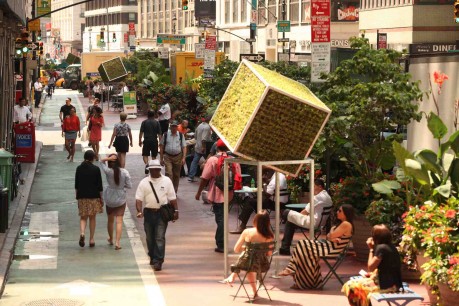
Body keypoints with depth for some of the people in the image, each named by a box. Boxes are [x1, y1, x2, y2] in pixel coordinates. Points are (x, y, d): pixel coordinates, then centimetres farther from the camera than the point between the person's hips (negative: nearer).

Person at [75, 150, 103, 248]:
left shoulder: (79, 168, -1)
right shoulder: (96, 169, -8)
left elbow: (76, 185, 5)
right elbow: (99, 185, -6)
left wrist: (77, 196, 15)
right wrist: (101, 198, 3)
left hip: (82, 196, 2)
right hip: (93, 196, -2)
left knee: (83, 217, 9)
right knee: (92, 218, 9)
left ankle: (82, 233, -19)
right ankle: (91, 239, 11)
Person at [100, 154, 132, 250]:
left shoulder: (108, 171, -15)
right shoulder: (124, 172, -13)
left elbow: (101, 161, 1)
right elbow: (129, 186, -8)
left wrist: (108, 158, -17)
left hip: (109, 199, 1)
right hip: (121, 199, -1)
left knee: (110, 220, 19)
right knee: (119, 221, 2)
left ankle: (111, 239, 37)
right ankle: (117, 242, -9)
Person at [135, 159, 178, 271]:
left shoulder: (166, 181, 3)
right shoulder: (144, 182, 2)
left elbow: (172, 198, 6)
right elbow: (139, 199, -4)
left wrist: (176, 210, 1)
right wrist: (139, 211, -18)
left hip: (162, 213, -2)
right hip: (149, 212, 2)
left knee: (160, 238, -10)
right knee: (150, 238, 12)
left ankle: (158, 261, -12)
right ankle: (152, 257, 32)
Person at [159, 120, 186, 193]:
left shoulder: (181, 135, 4)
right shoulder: (166, 134, 2)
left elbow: (184, 147, 4)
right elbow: (162, 146, 6)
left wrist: (183, 158, -7)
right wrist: (161, 158, 4)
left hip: (178, 157, 1)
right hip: (167, 157, -1)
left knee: (176, 175, 9)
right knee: (168, 173, -14)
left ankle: (175, 191, 21)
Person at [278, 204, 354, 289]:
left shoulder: (346, 224, -17)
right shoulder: (341, 223, 17)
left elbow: (331, 236, -20)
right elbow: (329, 236, 12)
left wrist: (330, 236, 3)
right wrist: (333, 238, -11)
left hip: (332, 250, -11)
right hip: (328, 245, 11)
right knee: (302, 244, 1)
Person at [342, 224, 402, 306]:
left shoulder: (381, 248, -17)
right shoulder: (391, 247, 10)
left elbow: (370, 267, -13)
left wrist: (371, 249, -5)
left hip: (386, 285, -9)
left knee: (351, 287, -3)